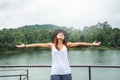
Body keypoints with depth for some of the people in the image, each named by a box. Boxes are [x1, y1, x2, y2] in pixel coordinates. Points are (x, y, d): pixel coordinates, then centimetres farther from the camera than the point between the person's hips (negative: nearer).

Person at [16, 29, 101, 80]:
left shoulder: (66, 45, 5)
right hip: (55, 73, 0)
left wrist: (91, 44, 0)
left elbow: (79, 43, 3)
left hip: (66, 72, 1)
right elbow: (38, 45, 2)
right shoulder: (51, 45, 5)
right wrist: (25, 46, -1)